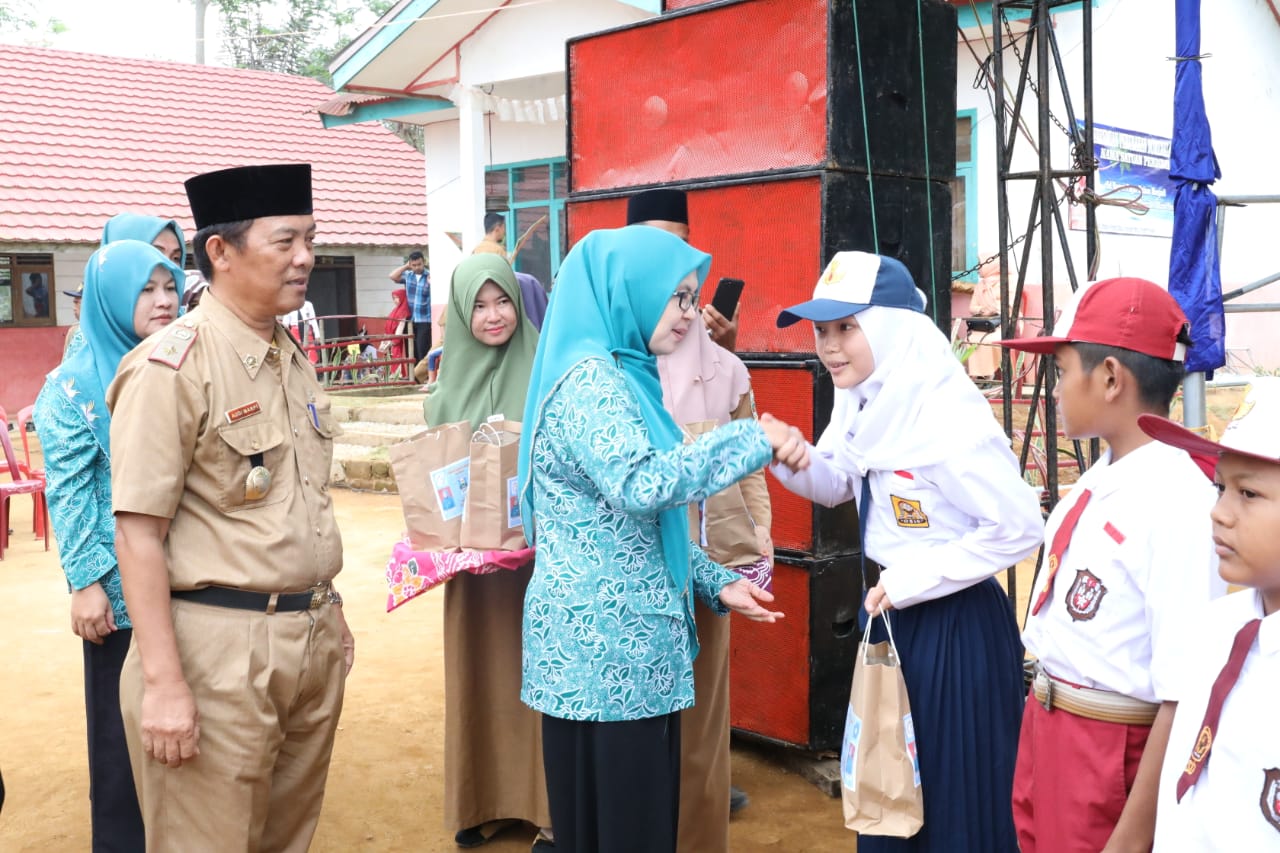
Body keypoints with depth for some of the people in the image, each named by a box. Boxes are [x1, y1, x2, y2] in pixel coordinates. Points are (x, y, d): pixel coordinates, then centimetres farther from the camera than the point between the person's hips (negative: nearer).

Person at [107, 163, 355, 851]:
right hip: (220, 648, -7)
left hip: (313, 641, 7)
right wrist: (163, 684, -18)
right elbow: (138, 533, -15)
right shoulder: (172, 366, -13)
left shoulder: (293, 358, 12)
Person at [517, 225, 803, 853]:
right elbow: (640, 485, -31)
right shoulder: (590, 379, -15)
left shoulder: (623, 377, 16)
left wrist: (716, 583, 11)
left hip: (624, 638, 10)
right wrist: (754, 439, -23)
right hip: (604, 642, -10)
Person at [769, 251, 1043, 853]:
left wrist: (914, 578, -22)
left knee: (957, 802, 8)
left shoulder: (947, 419, -25)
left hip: (956, 628, -8)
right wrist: (791, 459, -7)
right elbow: (836, 485, 14)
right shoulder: (861, 401, 1)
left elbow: (1020, 528, -23)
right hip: (890, 618, 9)